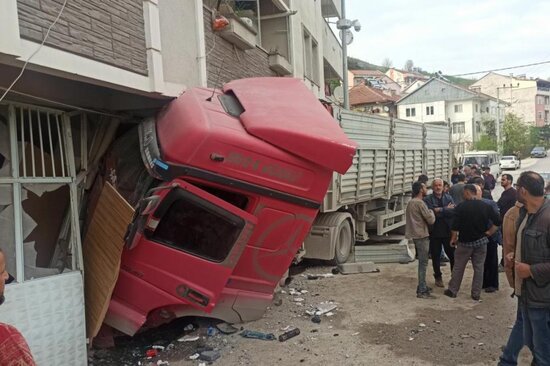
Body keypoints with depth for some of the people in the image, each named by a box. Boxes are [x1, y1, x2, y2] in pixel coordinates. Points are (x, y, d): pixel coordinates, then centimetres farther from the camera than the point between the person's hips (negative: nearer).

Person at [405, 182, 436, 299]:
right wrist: (431, 212, 4)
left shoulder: (411, 202, 13)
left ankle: (422, 286, 26)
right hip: (422, 236, -9)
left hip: (416, 235, 9)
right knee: (423, 263, -5)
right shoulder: (420, 203, -17)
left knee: (422, 262, 18)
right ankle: (422, 291, -2)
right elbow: (431, 220, -16)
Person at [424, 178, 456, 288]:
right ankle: (438, 277, 27)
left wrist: (440, 210, -19)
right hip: (434, 232, -1)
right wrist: (446, 209, -14)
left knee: (452, 255, 6)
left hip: (448, 231, 1)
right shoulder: (428, 199, -3)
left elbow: (454, 211, -11)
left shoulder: (448, 197, 4)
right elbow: (431, 213, -18)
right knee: (435, 256, 10)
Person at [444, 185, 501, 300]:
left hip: (465, 242, -2)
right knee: (478, 268, 9)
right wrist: (489, 232, 6)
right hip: (481, 241, 3)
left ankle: (452, 290, 16)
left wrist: (453, 239, 0)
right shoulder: (485, 206, -2)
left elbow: (455, 226, -13)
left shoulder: (461, 207, -11)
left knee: (458, 267, 8)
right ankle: (476, 294, 13)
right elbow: (497, 221, -1)